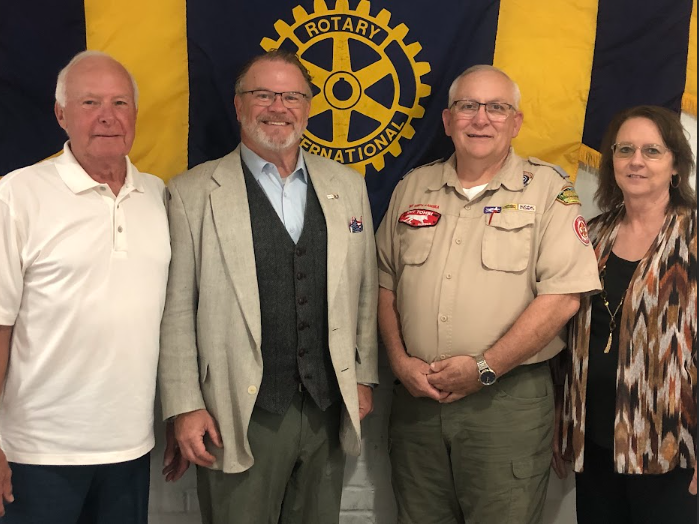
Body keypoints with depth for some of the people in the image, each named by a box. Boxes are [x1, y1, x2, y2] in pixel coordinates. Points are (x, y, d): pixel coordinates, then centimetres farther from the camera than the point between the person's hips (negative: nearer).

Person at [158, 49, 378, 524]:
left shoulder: (347, 185, 8)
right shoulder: (193, 193, -4)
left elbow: (365, 290, 11)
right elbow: (176, 311, -5)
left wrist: (363, 377, 9)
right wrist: (186, 408, -7)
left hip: (329, 413, 4)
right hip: (240, 418, -3)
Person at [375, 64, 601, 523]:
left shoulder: (548, 190, -4)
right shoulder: (413, 188, 10)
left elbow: (562, 296, -12)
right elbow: (386, 282, 13)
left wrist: (484, 368, -14)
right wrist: (400, 360, -1)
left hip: (507, 398, -4)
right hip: (417, 396, 4)